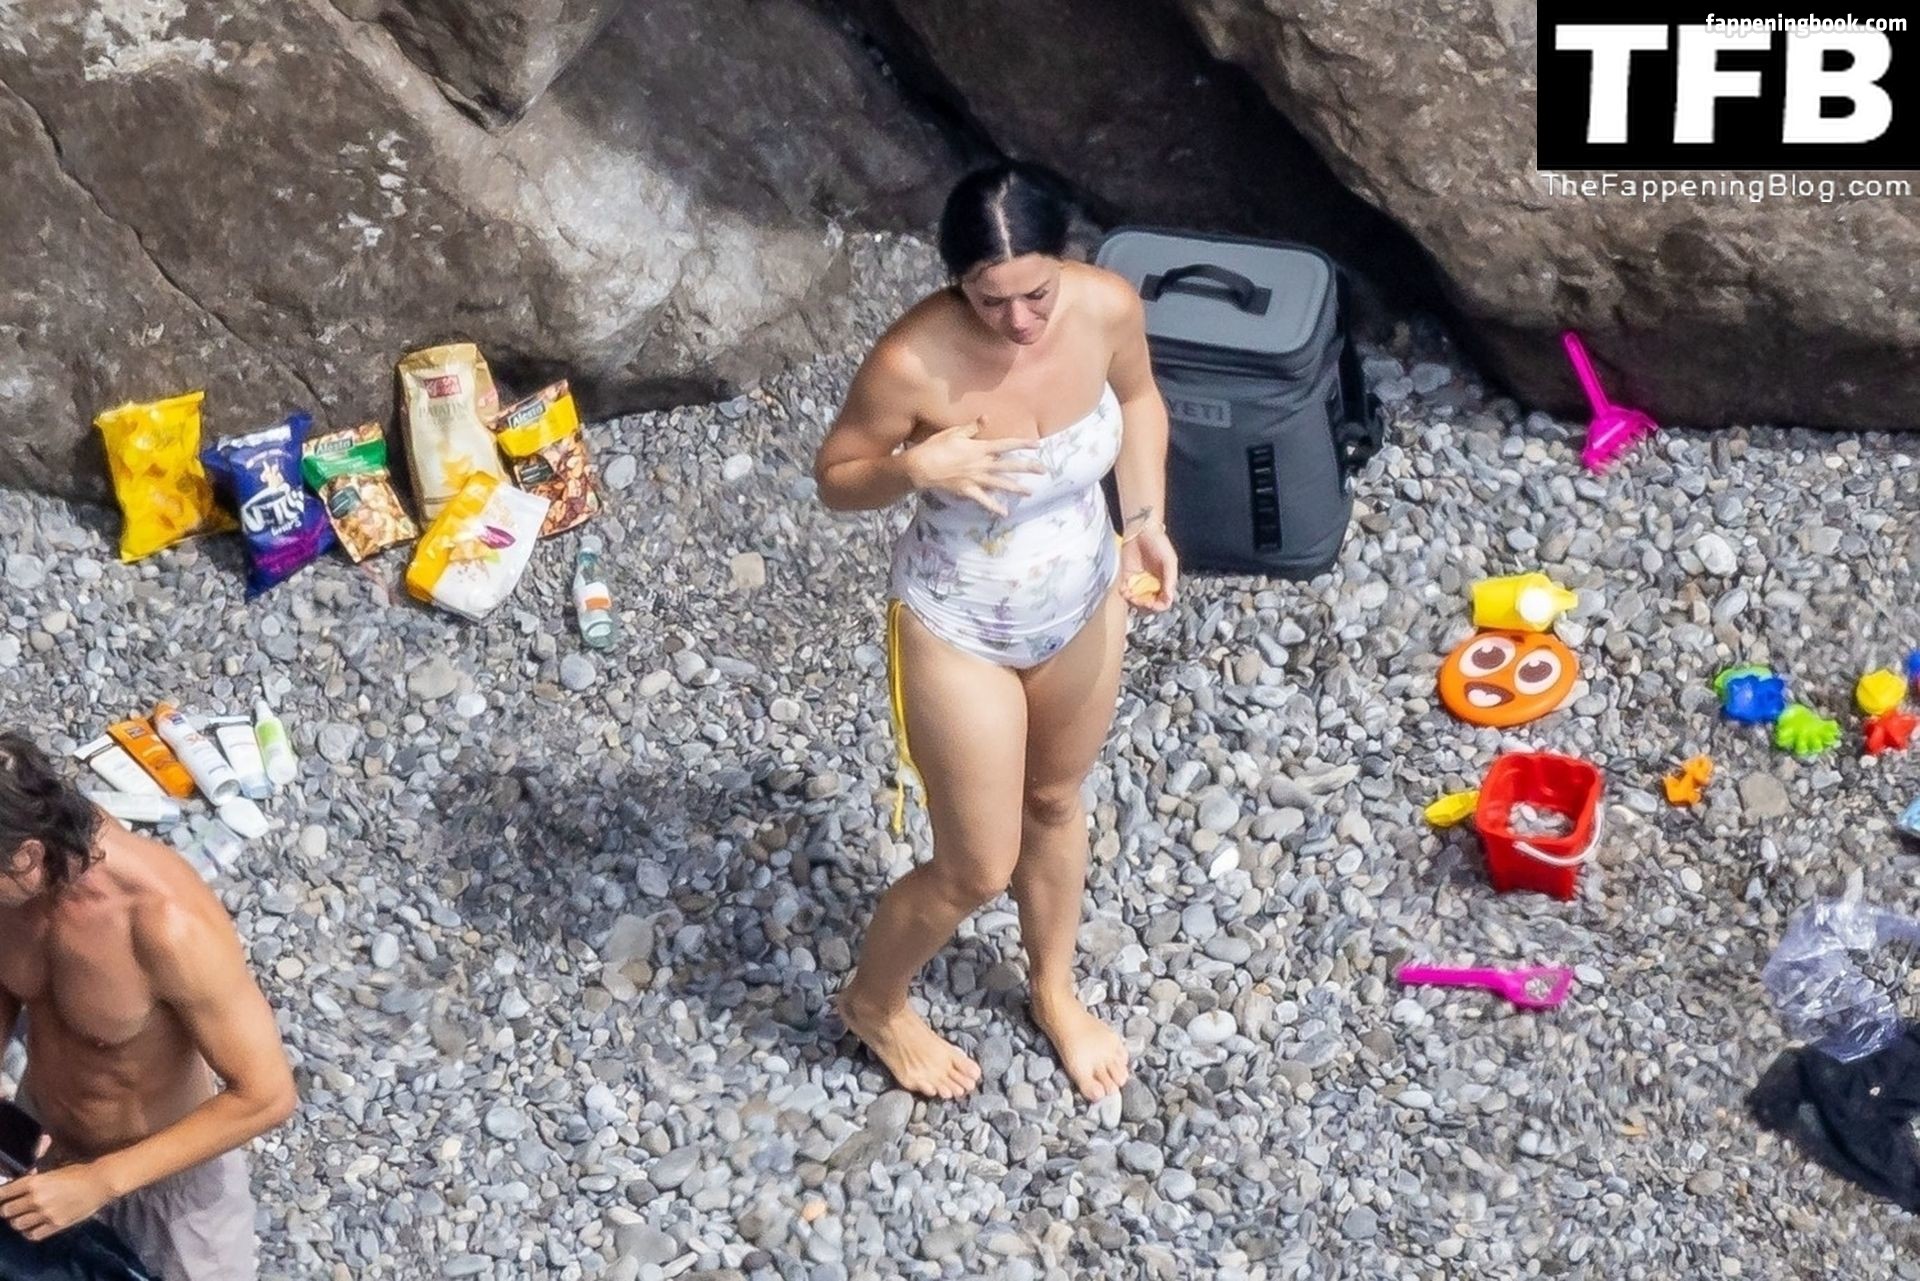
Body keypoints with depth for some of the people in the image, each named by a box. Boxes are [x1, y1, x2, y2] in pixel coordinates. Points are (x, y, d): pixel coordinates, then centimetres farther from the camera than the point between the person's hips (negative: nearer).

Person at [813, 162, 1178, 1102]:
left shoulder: (1108, 307, -20)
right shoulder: (914, 361, -32)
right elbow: (834, 480, -16)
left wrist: (1146, 519, -10)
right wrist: (915, 467, -37)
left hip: (1083, 604, 5)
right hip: (960, 632, -4)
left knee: (1055, 802, 28)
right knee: (978, 867, 10)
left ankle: (1054, 990, 55)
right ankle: (874, 1003, 41)